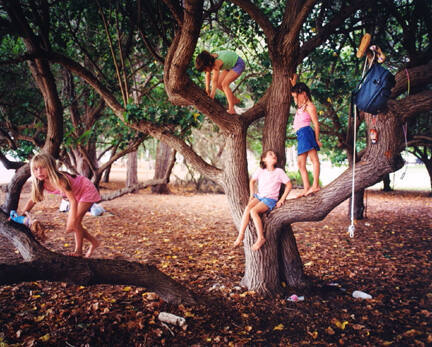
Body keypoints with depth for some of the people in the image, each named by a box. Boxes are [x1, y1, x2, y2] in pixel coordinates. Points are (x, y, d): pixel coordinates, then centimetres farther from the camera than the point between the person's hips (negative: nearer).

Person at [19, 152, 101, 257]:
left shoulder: (59, 180, -37)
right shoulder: (42, 182, -14)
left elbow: (73, 201, -39)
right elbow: (33, 199, 0)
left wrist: (72, 221, -43)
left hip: (87, 191, -8)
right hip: (77, 194, 8)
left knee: (75, 222, -15)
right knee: (74, 223, 6)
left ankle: (78, 251, 0)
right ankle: (94, 242, 24)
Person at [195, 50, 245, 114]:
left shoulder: (216, 63, -35)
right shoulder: (208, 59, -13)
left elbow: (214, 81, -33)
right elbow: (207, 75, -4)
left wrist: (212, 95, -30)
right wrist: (207, 88, -4)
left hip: (238, 64, -9)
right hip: (230, 65, 9)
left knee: (224, 84, -21)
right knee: (219, 84, 2)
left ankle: (231, 110, -22)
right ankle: (235, 99, 18)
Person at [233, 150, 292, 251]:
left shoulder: (279, 171, -4)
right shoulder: (260, 171, 4)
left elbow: (289, 185, 1)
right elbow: (252, 181, 22)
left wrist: (282, 199, -4)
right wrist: (252, 195, 13)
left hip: (270, 199, -4)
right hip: (259, 196, 4)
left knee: (253, 211, -28)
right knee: (247, 208, -25)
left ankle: (261, 238, -21)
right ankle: (241, 235, -22)